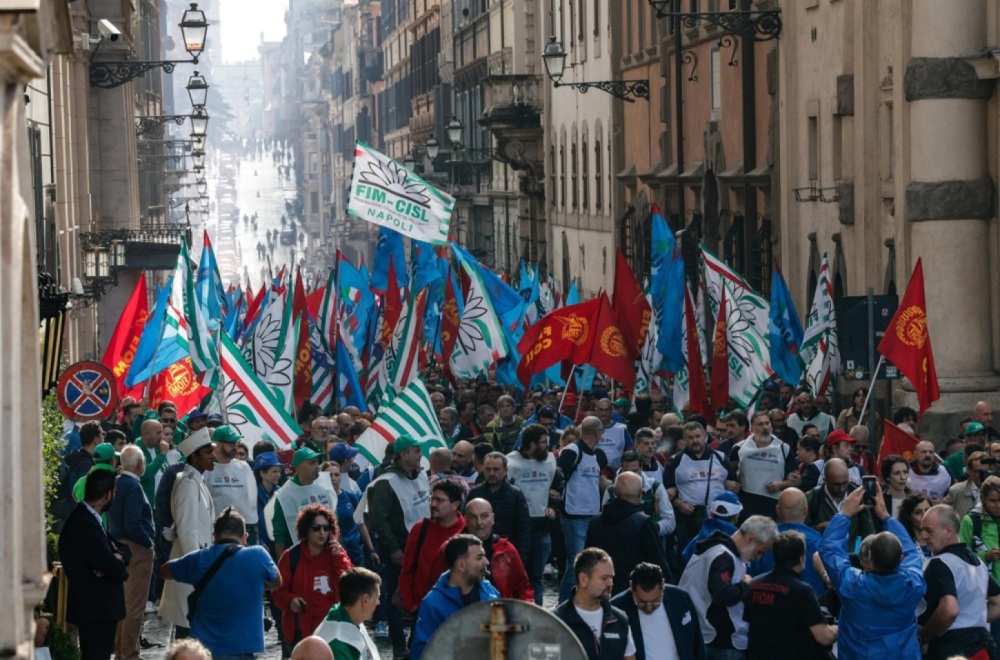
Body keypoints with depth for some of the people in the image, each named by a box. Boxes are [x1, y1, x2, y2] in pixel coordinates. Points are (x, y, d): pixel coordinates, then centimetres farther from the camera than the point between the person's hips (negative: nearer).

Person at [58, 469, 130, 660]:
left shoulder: (86, 517, 11)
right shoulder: (84, 525, -24)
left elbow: (123, 547, 13)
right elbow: (115, 569, -25)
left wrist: (119, 555, -11)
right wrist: (119, 565, -2)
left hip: (98, 607, 11)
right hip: (95, 609, -11)